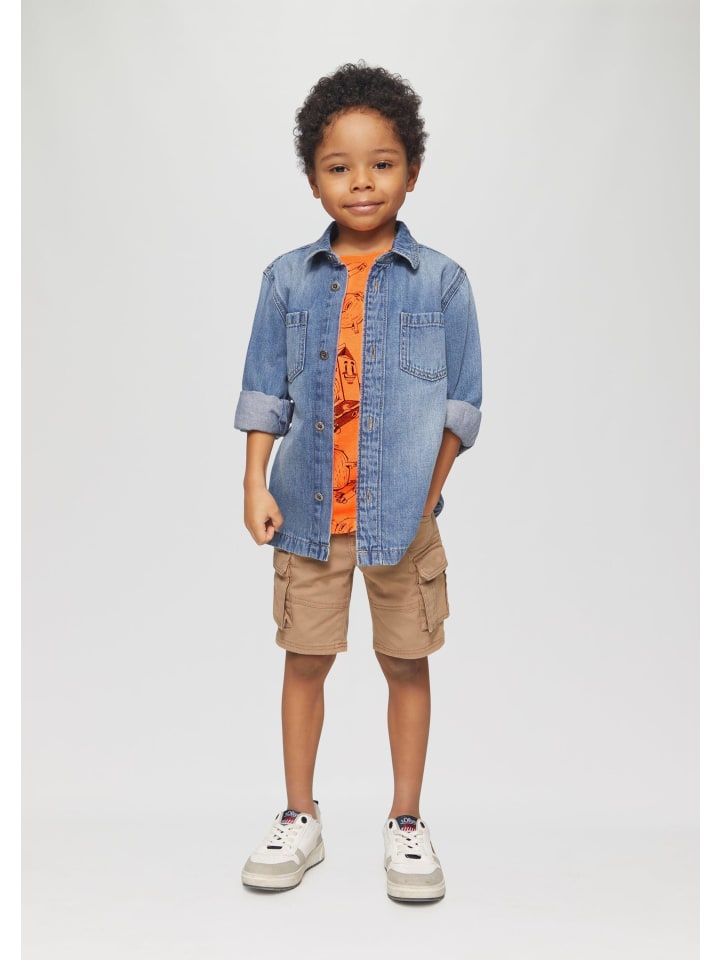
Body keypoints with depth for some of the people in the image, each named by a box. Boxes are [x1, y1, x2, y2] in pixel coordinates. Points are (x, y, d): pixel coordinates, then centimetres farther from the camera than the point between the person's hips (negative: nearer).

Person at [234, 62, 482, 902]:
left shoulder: (441, 281, -2)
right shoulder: (288, 279, 2)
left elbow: (460, 402, -1)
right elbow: (265, 390, 5)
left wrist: (427, 500, -8)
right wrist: (255, 484, -3)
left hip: (401, 513, -1)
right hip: (308, 512, 2)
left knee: (406, 664, 9)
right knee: (304, 660, 11)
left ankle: (406, 825, 28)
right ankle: (299, 821, 29)